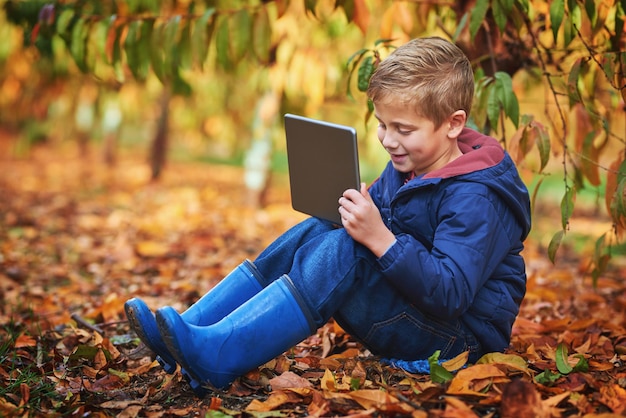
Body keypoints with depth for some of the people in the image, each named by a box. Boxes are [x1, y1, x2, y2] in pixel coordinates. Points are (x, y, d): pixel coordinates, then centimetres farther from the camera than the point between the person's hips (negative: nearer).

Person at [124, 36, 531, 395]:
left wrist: (381, 240, -39)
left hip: (459, 333, -9)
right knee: (314, 230, -7)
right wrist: (355, 209, -10)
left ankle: (216, 358, -34)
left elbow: (451, 294, -31)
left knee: (342, 252, -30)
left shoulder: (474, 200, -22)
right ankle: (190, 328, -14)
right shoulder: (407, 165, 6)